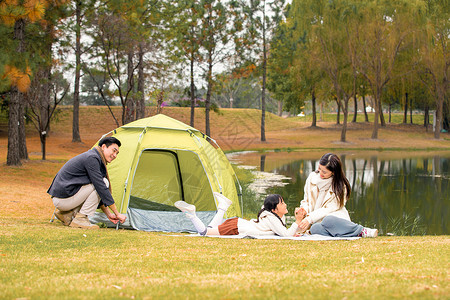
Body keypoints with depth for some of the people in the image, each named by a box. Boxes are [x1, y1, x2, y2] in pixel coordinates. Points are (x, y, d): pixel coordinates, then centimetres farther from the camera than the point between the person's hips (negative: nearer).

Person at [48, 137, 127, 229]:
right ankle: (80, 219, -9)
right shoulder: (91, 158, -14)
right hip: (63, 199, -10)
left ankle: (66, 214, 11)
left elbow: (100, 194, 23)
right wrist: (117, 213, -14)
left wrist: (108, 214, 18)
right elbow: (101, 187, -18)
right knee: (103, 183, -10)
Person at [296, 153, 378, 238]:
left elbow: (329, 209, -12)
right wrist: (304, 209, -8)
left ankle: (361, 231, -25)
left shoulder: (340, 186, -7)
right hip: (317, 222, 4)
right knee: (314, 229, -36)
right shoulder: (312, 177, 6)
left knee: (328, 221, -42)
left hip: (335, 217, -3)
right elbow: (306, 200, 15)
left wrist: (310, 219, -21)